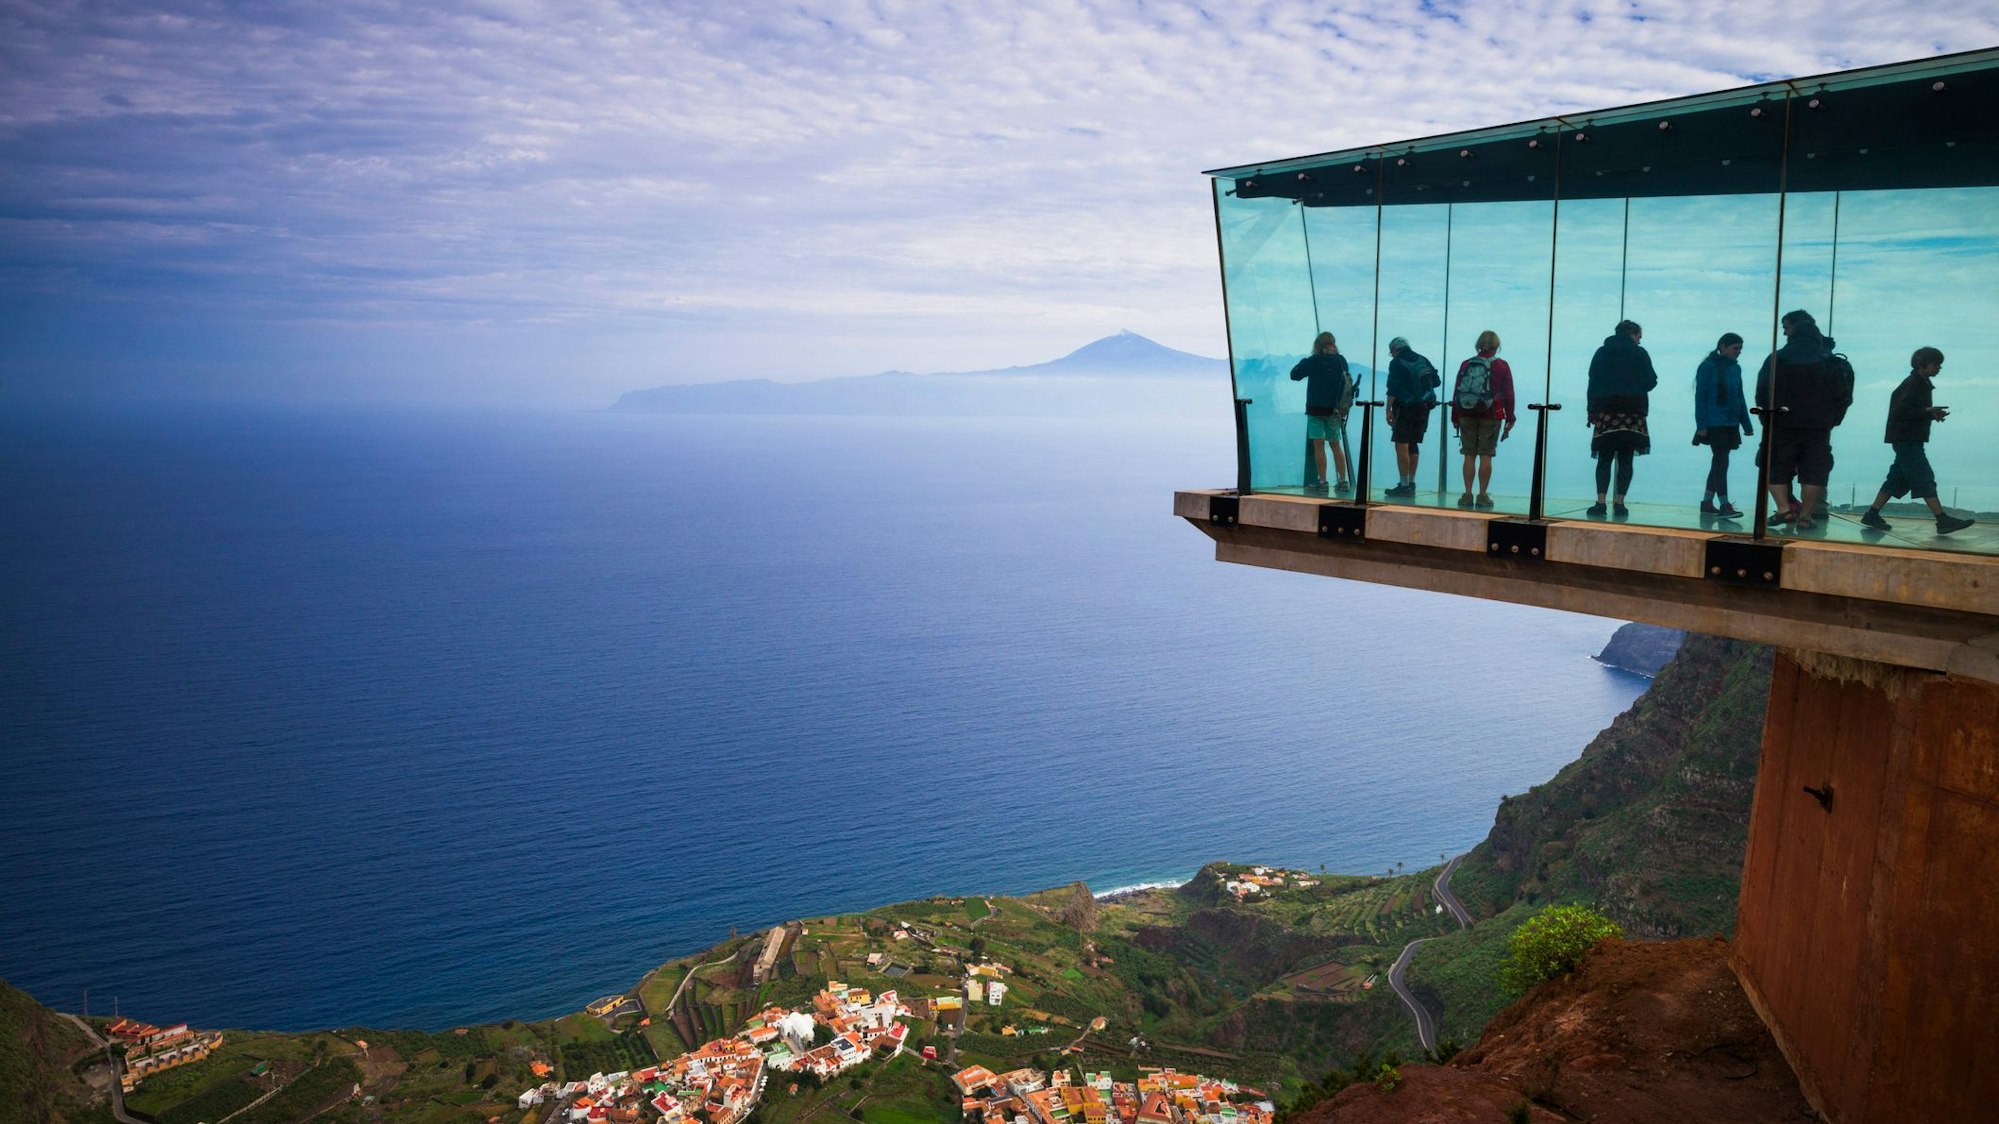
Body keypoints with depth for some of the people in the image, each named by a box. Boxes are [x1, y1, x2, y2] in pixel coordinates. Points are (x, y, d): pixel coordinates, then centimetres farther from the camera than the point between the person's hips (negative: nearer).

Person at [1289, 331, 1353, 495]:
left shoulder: (1313, 361, -12)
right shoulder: (1341, 361, 1)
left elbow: (1294, 375, -5)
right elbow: (1346, 381, 10)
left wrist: (1303, 362, 11)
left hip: (1316, 408, -4)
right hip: (1335, 409, 4)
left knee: (1318, 445, 0)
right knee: (1335, 445, 12)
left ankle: (1322, 482, -3)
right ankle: (1343, 482, 9)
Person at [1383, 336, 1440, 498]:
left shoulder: (1396, 363, -5)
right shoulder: (1422, 360, 13)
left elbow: (1392, 389, -12)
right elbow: (1437, 381, 14)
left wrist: (1388, 410, -11)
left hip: (1405, 408, -7)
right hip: (1424, 408, 7)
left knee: (1401, 446, -6)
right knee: (1413, 445, 16)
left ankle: (1404, 485, -10)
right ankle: (1411, 483, 20)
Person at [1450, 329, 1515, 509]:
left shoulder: (1466, 364, 6)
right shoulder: (1501, 366, -1)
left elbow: (1456, 392, 7)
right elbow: (1508, 394, -1)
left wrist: (1455, 417, 14)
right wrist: (1510, 419, 6)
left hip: (1466, 415, 2)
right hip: (1491, 416, -2)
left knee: (1469, 455, 5)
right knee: (1486, 456, -1)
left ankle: (1467, 495, 4)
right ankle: (1483, 496, 0)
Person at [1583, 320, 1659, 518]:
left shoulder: (1601, 353, 9)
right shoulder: (1639, 354, 1)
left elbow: (1592, 383, 6)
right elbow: (1650, 382, 1)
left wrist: (1592, 410, 8)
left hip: (1605, 412, 2)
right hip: (1632, 413, -2)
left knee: (1604, 459, 3)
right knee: (1625, 461, 2)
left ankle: (1600, 503, -7)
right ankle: (1619, 503, -3)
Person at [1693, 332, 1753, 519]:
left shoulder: (1735, 368, 12)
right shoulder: (1709, 367, -7)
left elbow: (1739, 397, 16)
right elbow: (1700, 397, -10)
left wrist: (1746, 424, 13)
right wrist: (1701, 425, -15)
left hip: (1731, 424, 7)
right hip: (1714, 424, -7)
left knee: (1719, 462, 9)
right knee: (1721, 461, -9)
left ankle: (1707, 503, 15)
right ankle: (1724, 506, -10)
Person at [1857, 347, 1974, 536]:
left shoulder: (1923, 384, 16)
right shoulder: (1911, 384, -13)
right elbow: (1900, 412, -19)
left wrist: (1933, 414, 5)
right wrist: (1928, 411, -20)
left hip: (1912, 440, 10)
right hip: (1906, 439, -10)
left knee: (1898, 479, 9)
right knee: (1925, 479, -11)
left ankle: (1872, 515, 12)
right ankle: (1943, 520, -13)